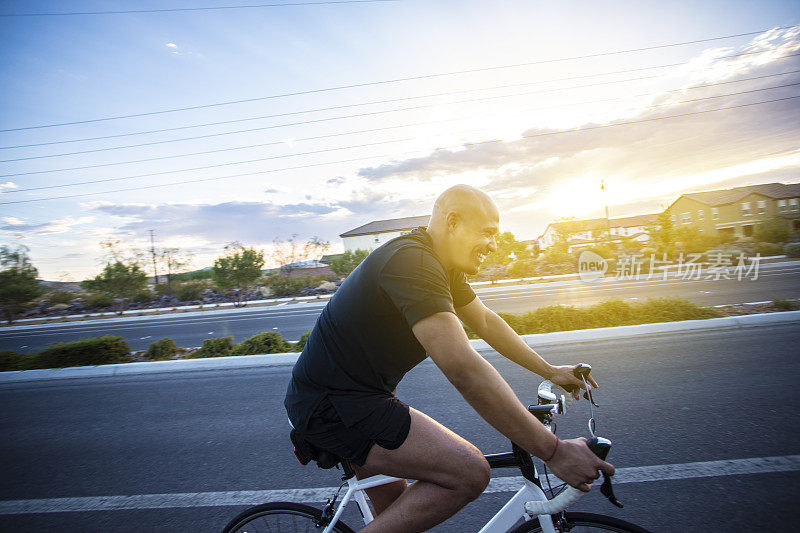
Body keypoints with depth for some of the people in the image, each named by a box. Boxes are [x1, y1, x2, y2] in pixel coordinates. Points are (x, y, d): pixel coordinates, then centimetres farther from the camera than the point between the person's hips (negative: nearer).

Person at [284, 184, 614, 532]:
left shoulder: (442, 266, 6)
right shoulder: (412, 261, -27)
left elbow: (485, 321, 16)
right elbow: (463, 370, -34)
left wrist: (550, 371, 17)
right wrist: (554, 451, -27)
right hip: (331, 406, -10)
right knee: (469, 472, -19)